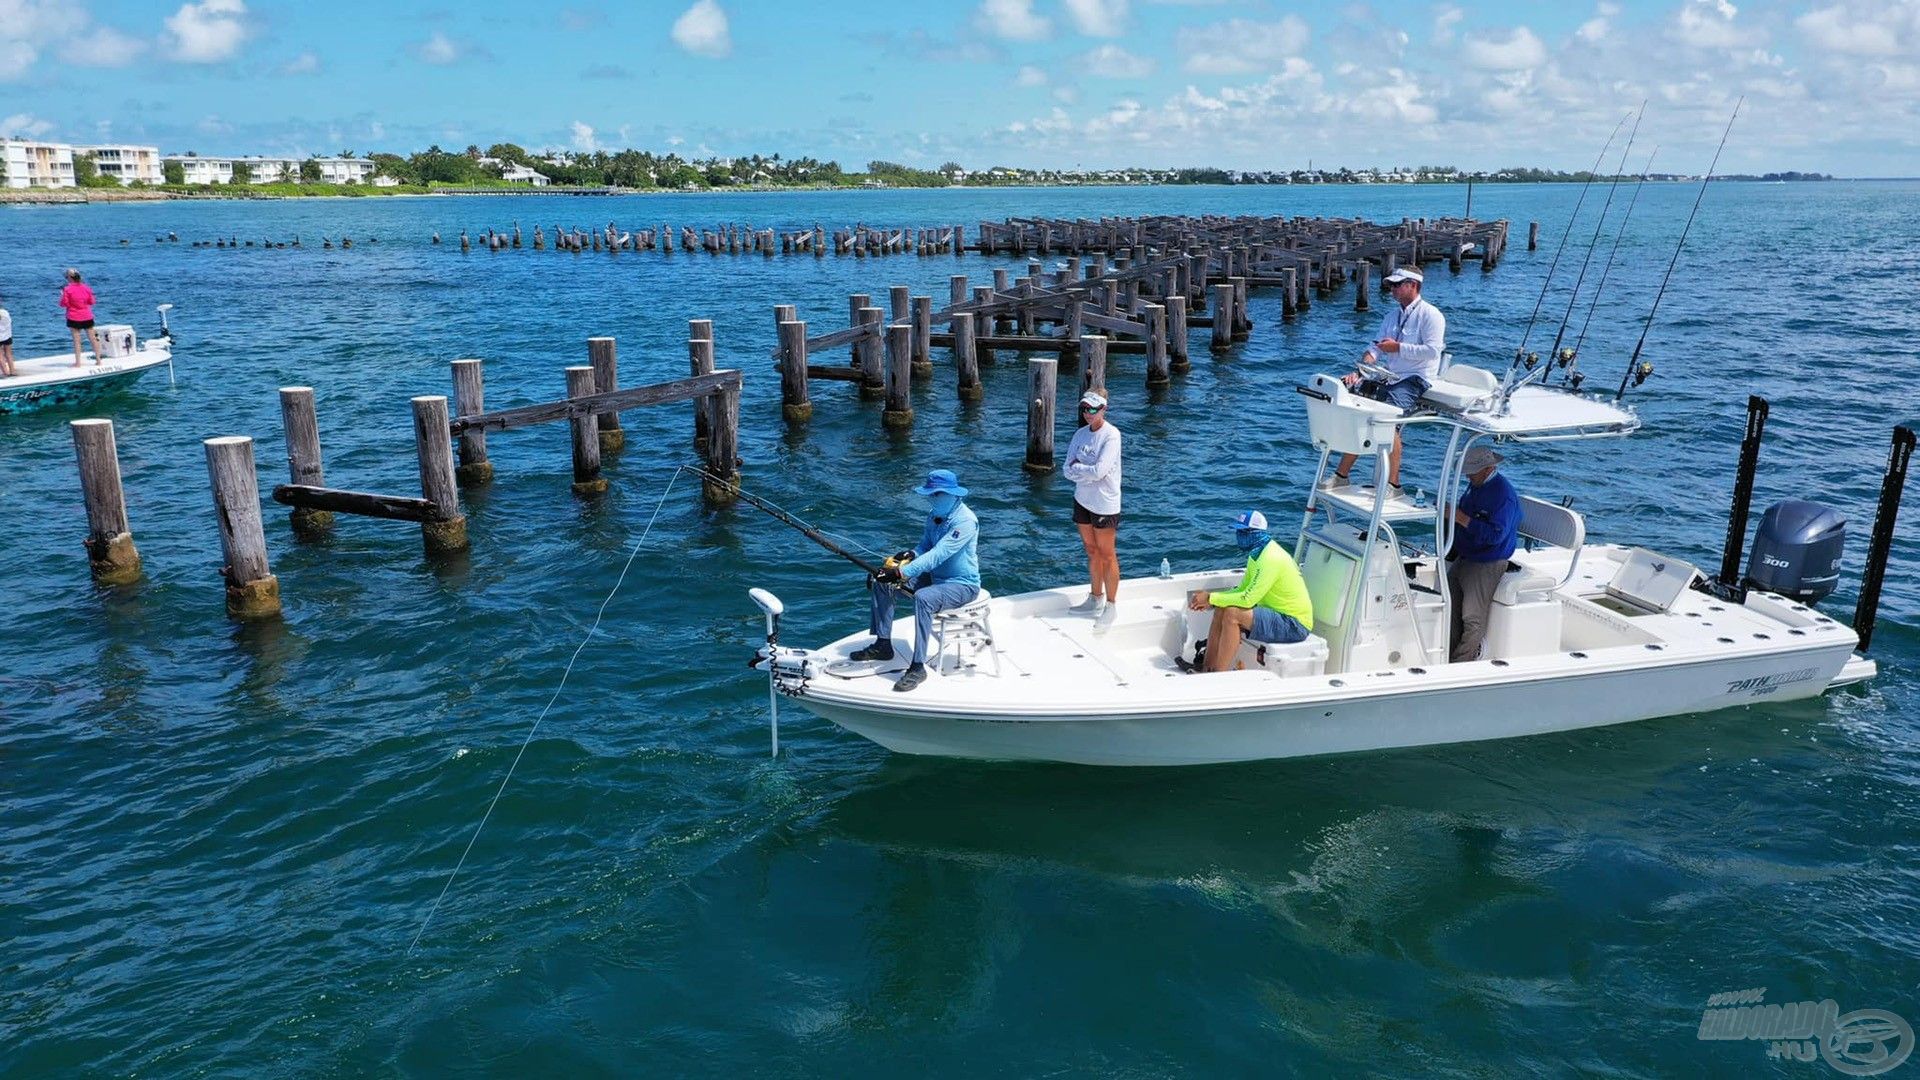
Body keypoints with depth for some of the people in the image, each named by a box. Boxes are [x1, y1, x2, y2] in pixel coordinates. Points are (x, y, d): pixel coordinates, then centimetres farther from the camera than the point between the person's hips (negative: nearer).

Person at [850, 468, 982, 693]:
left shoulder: (965, 521, -22)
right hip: (934, 577, 9)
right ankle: (883, 645, 7)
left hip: (963, 585, -9)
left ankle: (918, 668, -32)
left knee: (923, 597, -38)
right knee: (882, 582, -1)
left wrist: (901, 572, -37)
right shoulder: (935, 516, 7)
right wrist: (911, 554, -10)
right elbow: (925, 547, 14)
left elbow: (937, 555, -31)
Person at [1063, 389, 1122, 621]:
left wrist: (1077, 468, -9)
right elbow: (1067, 469, 1)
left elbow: (1099, 471, -24)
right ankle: (1095, 598, 28)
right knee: (1091, 551, 16)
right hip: (1082, 499, 6)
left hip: (1104, 504, -6)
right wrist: (1087, 473, -15)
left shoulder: (1111, 435, -16)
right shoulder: (1080, 434, 4)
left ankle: (1110, 604, 13)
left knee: (1106, 555, 3)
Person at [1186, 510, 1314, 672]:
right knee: (1221, 610, 1)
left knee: (1232, 614, -24)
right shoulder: (1257, 553, 9)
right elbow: (1242, 589, 15)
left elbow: (1248, 599, -26)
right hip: (1278, 614, 10)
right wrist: (1208, 600, 1)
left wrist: (1211, 598, -16)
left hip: (1294, 625, -10)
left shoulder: (1270, 559, -23)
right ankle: (1207, 669, 2)